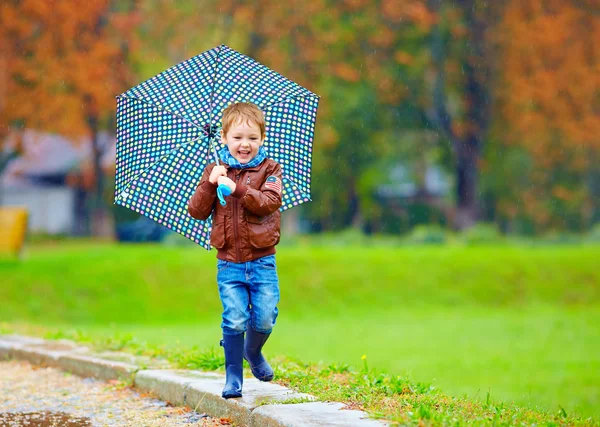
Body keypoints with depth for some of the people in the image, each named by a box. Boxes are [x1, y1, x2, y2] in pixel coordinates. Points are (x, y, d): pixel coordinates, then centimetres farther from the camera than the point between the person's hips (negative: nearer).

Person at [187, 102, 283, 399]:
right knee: (234, 320, -5)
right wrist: (209, 184, -15)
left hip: (262, 260, -1)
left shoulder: (268, 169, 1)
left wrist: (239, 189, -29)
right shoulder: (215, 171, 6)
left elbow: (270, 202, -17)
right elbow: (196, 211, 0)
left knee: (264, 318, -1)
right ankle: (233, 376, 6)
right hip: (228, 262, 1)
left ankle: (253, 352, 30)